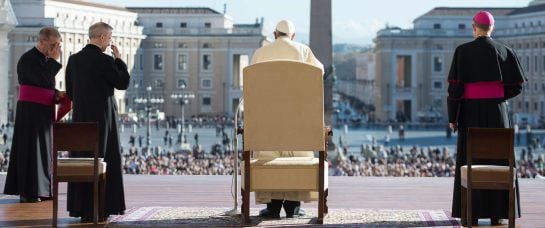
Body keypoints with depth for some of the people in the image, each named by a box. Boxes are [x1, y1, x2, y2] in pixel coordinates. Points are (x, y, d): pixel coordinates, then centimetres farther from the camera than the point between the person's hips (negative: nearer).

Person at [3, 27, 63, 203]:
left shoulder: (45, 60, 13)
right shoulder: (28, 59, -13)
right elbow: (41, 80, -25)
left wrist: (56, 94, 1)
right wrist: (54, 60, -16)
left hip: (44, 112, 9)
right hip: (31, 111, -9)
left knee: (43, 148, 10)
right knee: (31, 149, -6)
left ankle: (42, 190, 15)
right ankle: (28, 192, -2)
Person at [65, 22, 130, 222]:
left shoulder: (73, 59, 6)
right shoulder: (105, 61, -14)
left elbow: (69, 92, 11)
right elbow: (123, 83, -5)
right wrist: (119, 59, 2)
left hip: (80, 117, 6)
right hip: (102, 117, -6)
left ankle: (79, 206, 14)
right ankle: (93, 209, 1)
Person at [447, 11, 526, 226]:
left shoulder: (462, 51, -6)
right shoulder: (505, 51, 0)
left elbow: (455, 86, -10)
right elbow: (516, 86, 2)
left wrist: (452, 117, -1)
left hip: (471, 112, -1)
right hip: (497, 111, 1)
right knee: (498, 162, 7)